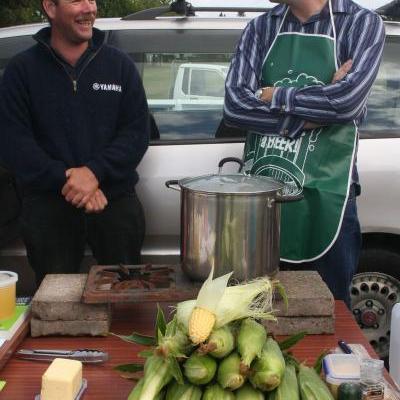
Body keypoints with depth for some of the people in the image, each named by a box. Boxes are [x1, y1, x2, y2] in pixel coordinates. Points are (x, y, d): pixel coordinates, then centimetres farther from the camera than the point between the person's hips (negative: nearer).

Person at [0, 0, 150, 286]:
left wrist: (95, 172, -15)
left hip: (116, 201, 1)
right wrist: (66, 180, -15)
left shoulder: (119, 64, 7)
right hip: (47, 206, -1)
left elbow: (138, 131, 0)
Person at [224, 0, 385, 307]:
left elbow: (348, 101, -19)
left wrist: (274, 96, -8)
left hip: (324, 193, -2)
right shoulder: (260, 28, 7)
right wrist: (313, 114, -14)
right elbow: (234, 106, -7)